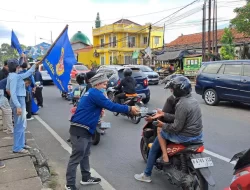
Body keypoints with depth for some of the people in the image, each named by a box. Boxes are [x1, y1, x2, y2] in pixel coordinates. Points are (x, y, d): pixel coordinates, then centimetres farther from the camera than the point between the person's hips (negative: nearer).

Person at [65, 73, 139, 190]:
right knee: (76, 157, -4)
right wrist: (129, 109, -15)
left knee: (85, 155, 18)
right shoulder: (95, 93, -16)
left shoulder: (92, 93, 16)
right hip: (80, 130, -11)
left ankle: (86, 178, 30)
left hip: (84, 129, 11)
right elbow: (111, 106, -21)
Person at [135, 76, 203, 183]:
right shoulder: (194, 100, 7)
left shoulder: (182, 104, -23)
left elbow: (176, 127, -24)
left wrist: (163, 125, -8)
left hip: (186, 136, -9)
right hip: (198, 134, 9)